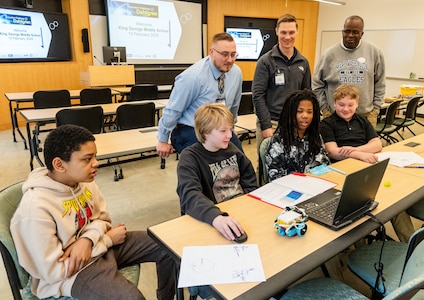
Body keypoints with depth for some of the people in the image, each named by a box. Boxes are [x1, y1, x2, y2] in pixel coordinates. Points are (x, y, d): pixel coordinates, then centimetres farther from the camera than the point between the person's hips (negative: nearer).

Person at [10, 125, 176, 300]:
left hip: (96, 245, 7)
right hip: (72, 272, -7)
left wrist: (88, 240, -18)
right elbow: (53, 271, -22)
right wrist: (107, 239, -17)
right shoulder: (35, 208, -27)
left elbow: (102, 218, 6)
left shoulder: (83, 180, -6)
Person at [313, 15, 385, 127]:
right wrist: (325, 108, 2)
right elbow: (317, 84, 6)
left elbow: (380, 84, 10)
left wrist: (375, 108, 7)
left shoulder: (374, 52, 4)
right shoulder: (329, 54, 1)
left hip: (366, 115, 1)